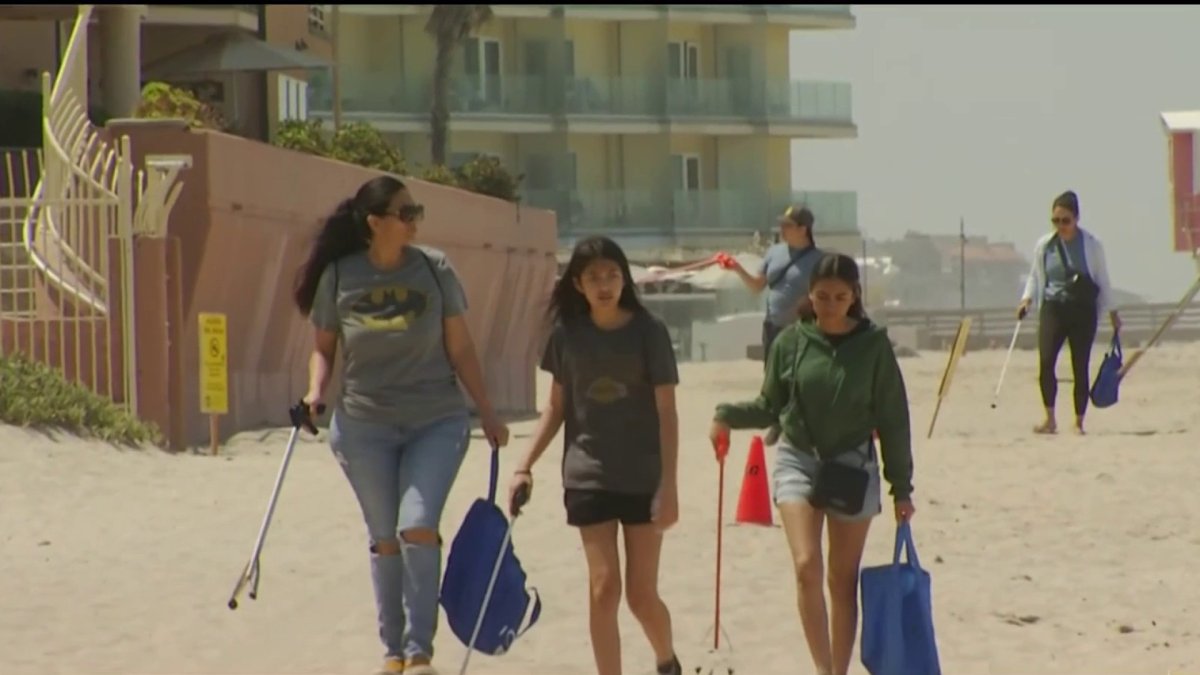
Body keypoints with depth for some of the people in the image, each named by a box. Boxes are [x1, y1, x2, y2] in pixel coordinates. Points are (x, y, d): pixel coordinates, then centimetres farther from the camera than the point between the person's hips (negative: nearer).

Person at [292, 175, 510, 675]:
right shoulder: (338, 276, -3)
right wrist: (316, 390, -11)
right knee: (385, 539, 6)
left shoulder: (433, 269, -3)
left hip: (436, 422, -1)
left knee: (418, 527, -15)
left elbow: (460, 349, 2)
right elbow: (324, 348, 8)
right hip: (364, 425, 1)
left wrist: (487, 413, 0)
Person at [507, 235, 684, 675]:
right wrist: (525, 466, 3)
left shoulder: (648, 332, -6)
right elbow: (557, 407, 10)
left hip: (643, 478, -2)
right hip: (588, 477, 2)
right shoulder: (567, 333, 1)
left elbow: (667, 413, -6)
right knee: (603, 588, -6)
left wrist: (669, 486, -12)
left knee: (642, 594, 3)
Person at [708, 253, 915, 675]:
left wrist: (901, 486, 0)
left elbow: (892, 419, 0)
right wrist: (729, 415, -10)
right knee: (807, 566, -16)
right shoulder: (791, 342, -2)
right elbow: (770, 407, 9)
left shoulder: (873, 346, -5)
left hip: (853, 469, 0)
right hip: (798, 461, 0)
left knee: (843, 580, 8)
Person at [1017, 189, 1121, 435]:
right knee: (1045, 361, -15)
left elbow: (1102, 281, 8)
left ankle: (1079, 422, 8)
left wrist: (1112, 313, 10)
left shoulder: (1092, 245, 0)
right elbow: (1035, 276, 16)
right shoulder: (1043, 245, 4)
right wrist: (1027, 299, -1)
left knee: (1080, 367, -2)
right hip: (1053, 308, 1)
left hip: (1083, 311, -1)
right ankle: (1050, 419, -6)